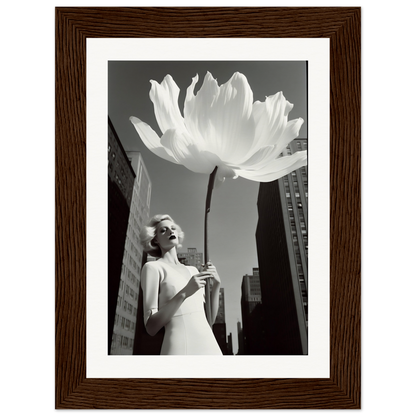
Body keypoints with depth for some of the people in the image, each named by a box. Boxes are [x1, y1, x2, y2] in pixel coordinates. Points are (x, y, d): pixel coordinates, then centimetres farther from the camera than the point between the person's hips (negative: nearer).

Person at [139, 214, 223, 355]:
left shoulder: (192, 270, 15)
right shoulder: (153, 267, -2)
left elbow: (210, 318, 13)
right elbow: (151, 327, -8)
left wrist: (216, 284, 0)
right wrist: (184, 294, -18)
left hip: (209, 345, 6)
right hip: (180, 347, -5)